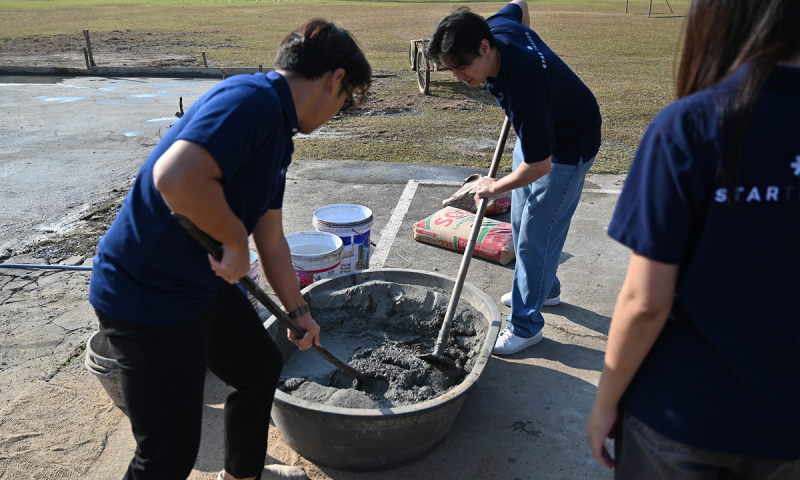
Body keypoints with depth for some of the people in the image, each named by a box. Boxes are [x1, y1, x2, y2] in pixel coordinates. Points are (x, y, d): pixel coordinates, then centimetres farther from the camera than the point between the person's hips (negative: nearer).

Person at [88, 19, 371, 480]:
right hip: (146, 296, -10)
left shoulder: (278, 135, 10)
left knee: (262, 367, 24)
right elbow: (176, 178, -39)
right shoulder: (251, 98, -22)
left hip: (206, 285, 10)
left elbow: (271, 240, 17)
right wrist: (235, 241, -22)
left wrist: (299, 311, 26)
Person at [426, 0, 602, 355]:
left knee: (536, 233, -6)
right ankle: (544, 288, 39)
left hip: (568, 146, -9)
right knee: (521, 221, 18)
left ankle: (526, 324, 8)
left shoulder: (524, 88, -40)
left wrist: (495, 186, -13)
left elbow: (539, 166, -31)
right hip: (535, 131, 9)